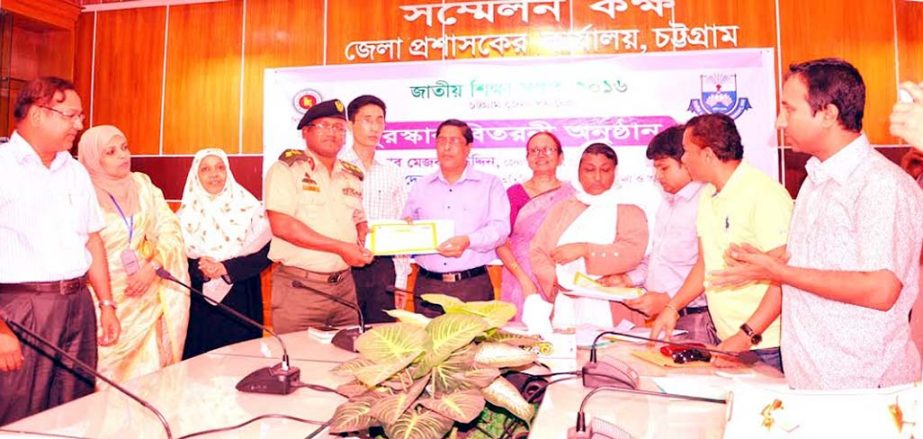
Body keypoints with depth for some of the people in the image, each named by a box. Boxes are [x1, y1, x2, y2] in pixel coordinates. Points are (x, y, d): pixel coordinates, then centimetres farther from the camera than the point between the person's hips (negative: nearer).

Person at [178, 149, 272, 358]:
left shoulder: (248, 208, 0)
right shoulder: (186, 214, 7)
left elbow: (264, 254, -4)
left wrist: (226, 268, -14)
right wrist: (199, 268, -17)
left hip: (240, 302, -1)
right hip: (199, 304, 2)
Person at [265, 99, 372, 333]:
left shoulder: (351, 175, 13)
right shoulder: (288, 168, -5)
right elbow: (282, 226, -16)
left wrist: (361, 243, 0)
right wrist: (341, 248, -16)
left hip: (344, 285, 5)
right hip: (299, 286, -5)